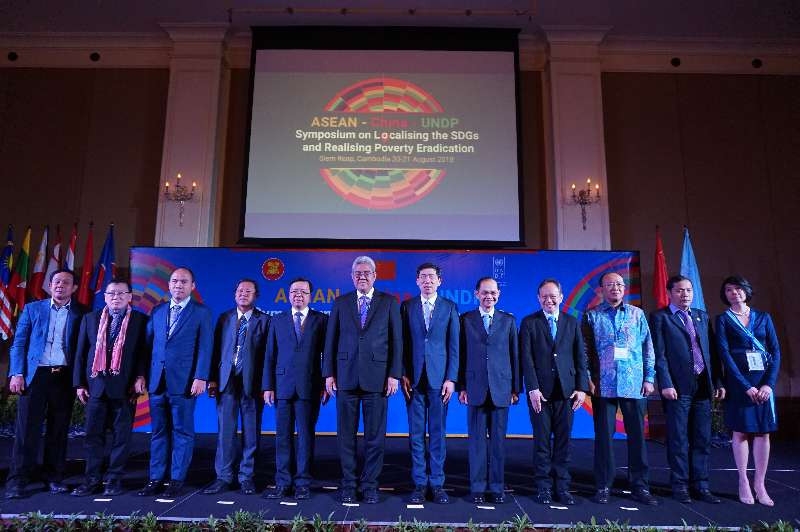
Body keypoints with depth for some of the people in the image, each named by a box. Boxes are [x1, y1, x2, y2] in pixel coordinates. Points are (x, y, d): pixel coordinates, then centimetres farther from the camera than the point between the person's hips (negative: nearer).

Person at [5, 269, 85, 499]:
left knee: (59, 430, 6)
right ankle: (17, 480, 8)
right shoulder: (32, 309, 9)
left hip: (65, 377, 0)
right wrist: (17, 374, -4)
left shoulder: (81, 314, 7)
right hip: (35, 375, 0)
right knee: (27, 428, 0)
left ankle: (54, 477, 17)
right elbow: (18, 343, 7)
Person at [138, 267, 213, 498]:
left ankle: (177, 479, 13)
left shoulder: (202, 312, 0)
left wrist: (200, 377, -14)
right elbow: (148, 343, 12)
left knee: (182, 431, 3)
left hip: (184, 381, -4)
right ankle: (156, 478, 20)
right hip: (157, 381, 4)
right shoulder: (157, 311, 14)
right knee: (158, 431, 11)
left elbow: (205, 347, -6)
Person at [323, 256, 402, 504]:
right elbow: (331, 340, 9)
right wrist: (329, 374, 2)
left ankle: (370, 485, 18)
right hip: (346, 377, 2)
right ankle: (348, 484, 21)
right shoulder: (340, 303, 10)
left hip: (376, 377, -1)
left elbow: (396, 340, 3)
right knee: (346, 434, 8)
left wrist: (394, 374, -4)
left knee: (375, 436, 5)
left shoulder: (389, 302, 6)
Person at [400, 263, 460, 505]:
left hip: (439, 378, 0)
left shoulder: (450, 307, 5)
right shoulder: (407, 306, 7)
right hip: (414, 378, 1)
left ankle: (437, 483, 16)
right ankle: (419, 483, 15)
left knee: (438, 432, 5)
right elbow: (403, 343, 6)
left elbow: (454, 346, 2)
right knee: (416, 433, 5)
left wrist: (451, 378, -5)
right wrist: (403, 374, -3)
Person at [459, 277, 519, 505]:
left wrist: (515, 389, 4)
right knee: (477, 440, 4)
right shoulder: (465, 319, 5)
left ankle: (497, 487, 18)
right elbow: (461, 355, 4)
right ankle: (477, 487, 14)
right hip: (475, 388, -1)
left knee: (498, 440, 7)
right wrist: (461, 387, -1)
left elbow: (514, 355, 8)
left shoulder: (508, 320, 8)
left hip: (501, 389, 1)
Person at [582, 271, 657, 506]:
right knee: (604, 436, 4)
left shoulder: (637, 314, 10)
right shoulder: (592, 316, 5)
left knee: (637, 435, 5)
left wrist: (649, 377, 2)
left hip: (635, 385, 1)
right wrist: (588, 380, -4)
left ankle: (640, 486, 17)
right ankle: (603, 486, 14)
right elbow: (585, 351, 4)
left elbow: (648, 348, 10)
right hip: (603, 385, -1)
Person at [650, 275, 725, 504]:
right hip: (678, 388, -5)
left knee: (702, 439, 9)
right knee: (678, 440, 3)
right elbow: (659, 355, -7)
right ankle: (680, 485, 13)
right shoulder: (660, 317, 0)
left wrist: (718, 382, 8)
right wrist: (666, 384, -13)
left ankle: (700, 485, 18)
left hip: (703, 386, 5)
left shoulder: (702, 316, 16)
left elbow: (712, 351, 15)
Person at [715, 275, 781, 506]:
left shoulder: (763, 318, 11)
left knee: (763, 432, 3)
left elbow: (776, 351, 6)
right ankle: (743, 483, 10)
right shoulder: (723, 320, 3)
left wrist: (769, 383, -7)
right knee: (741, 432, 1)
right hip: (738, 382, -2)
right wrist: (746, 386, -13)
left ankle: (759, 483, 12)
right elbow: (724, 354, -6)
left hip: (764, 381, 3)